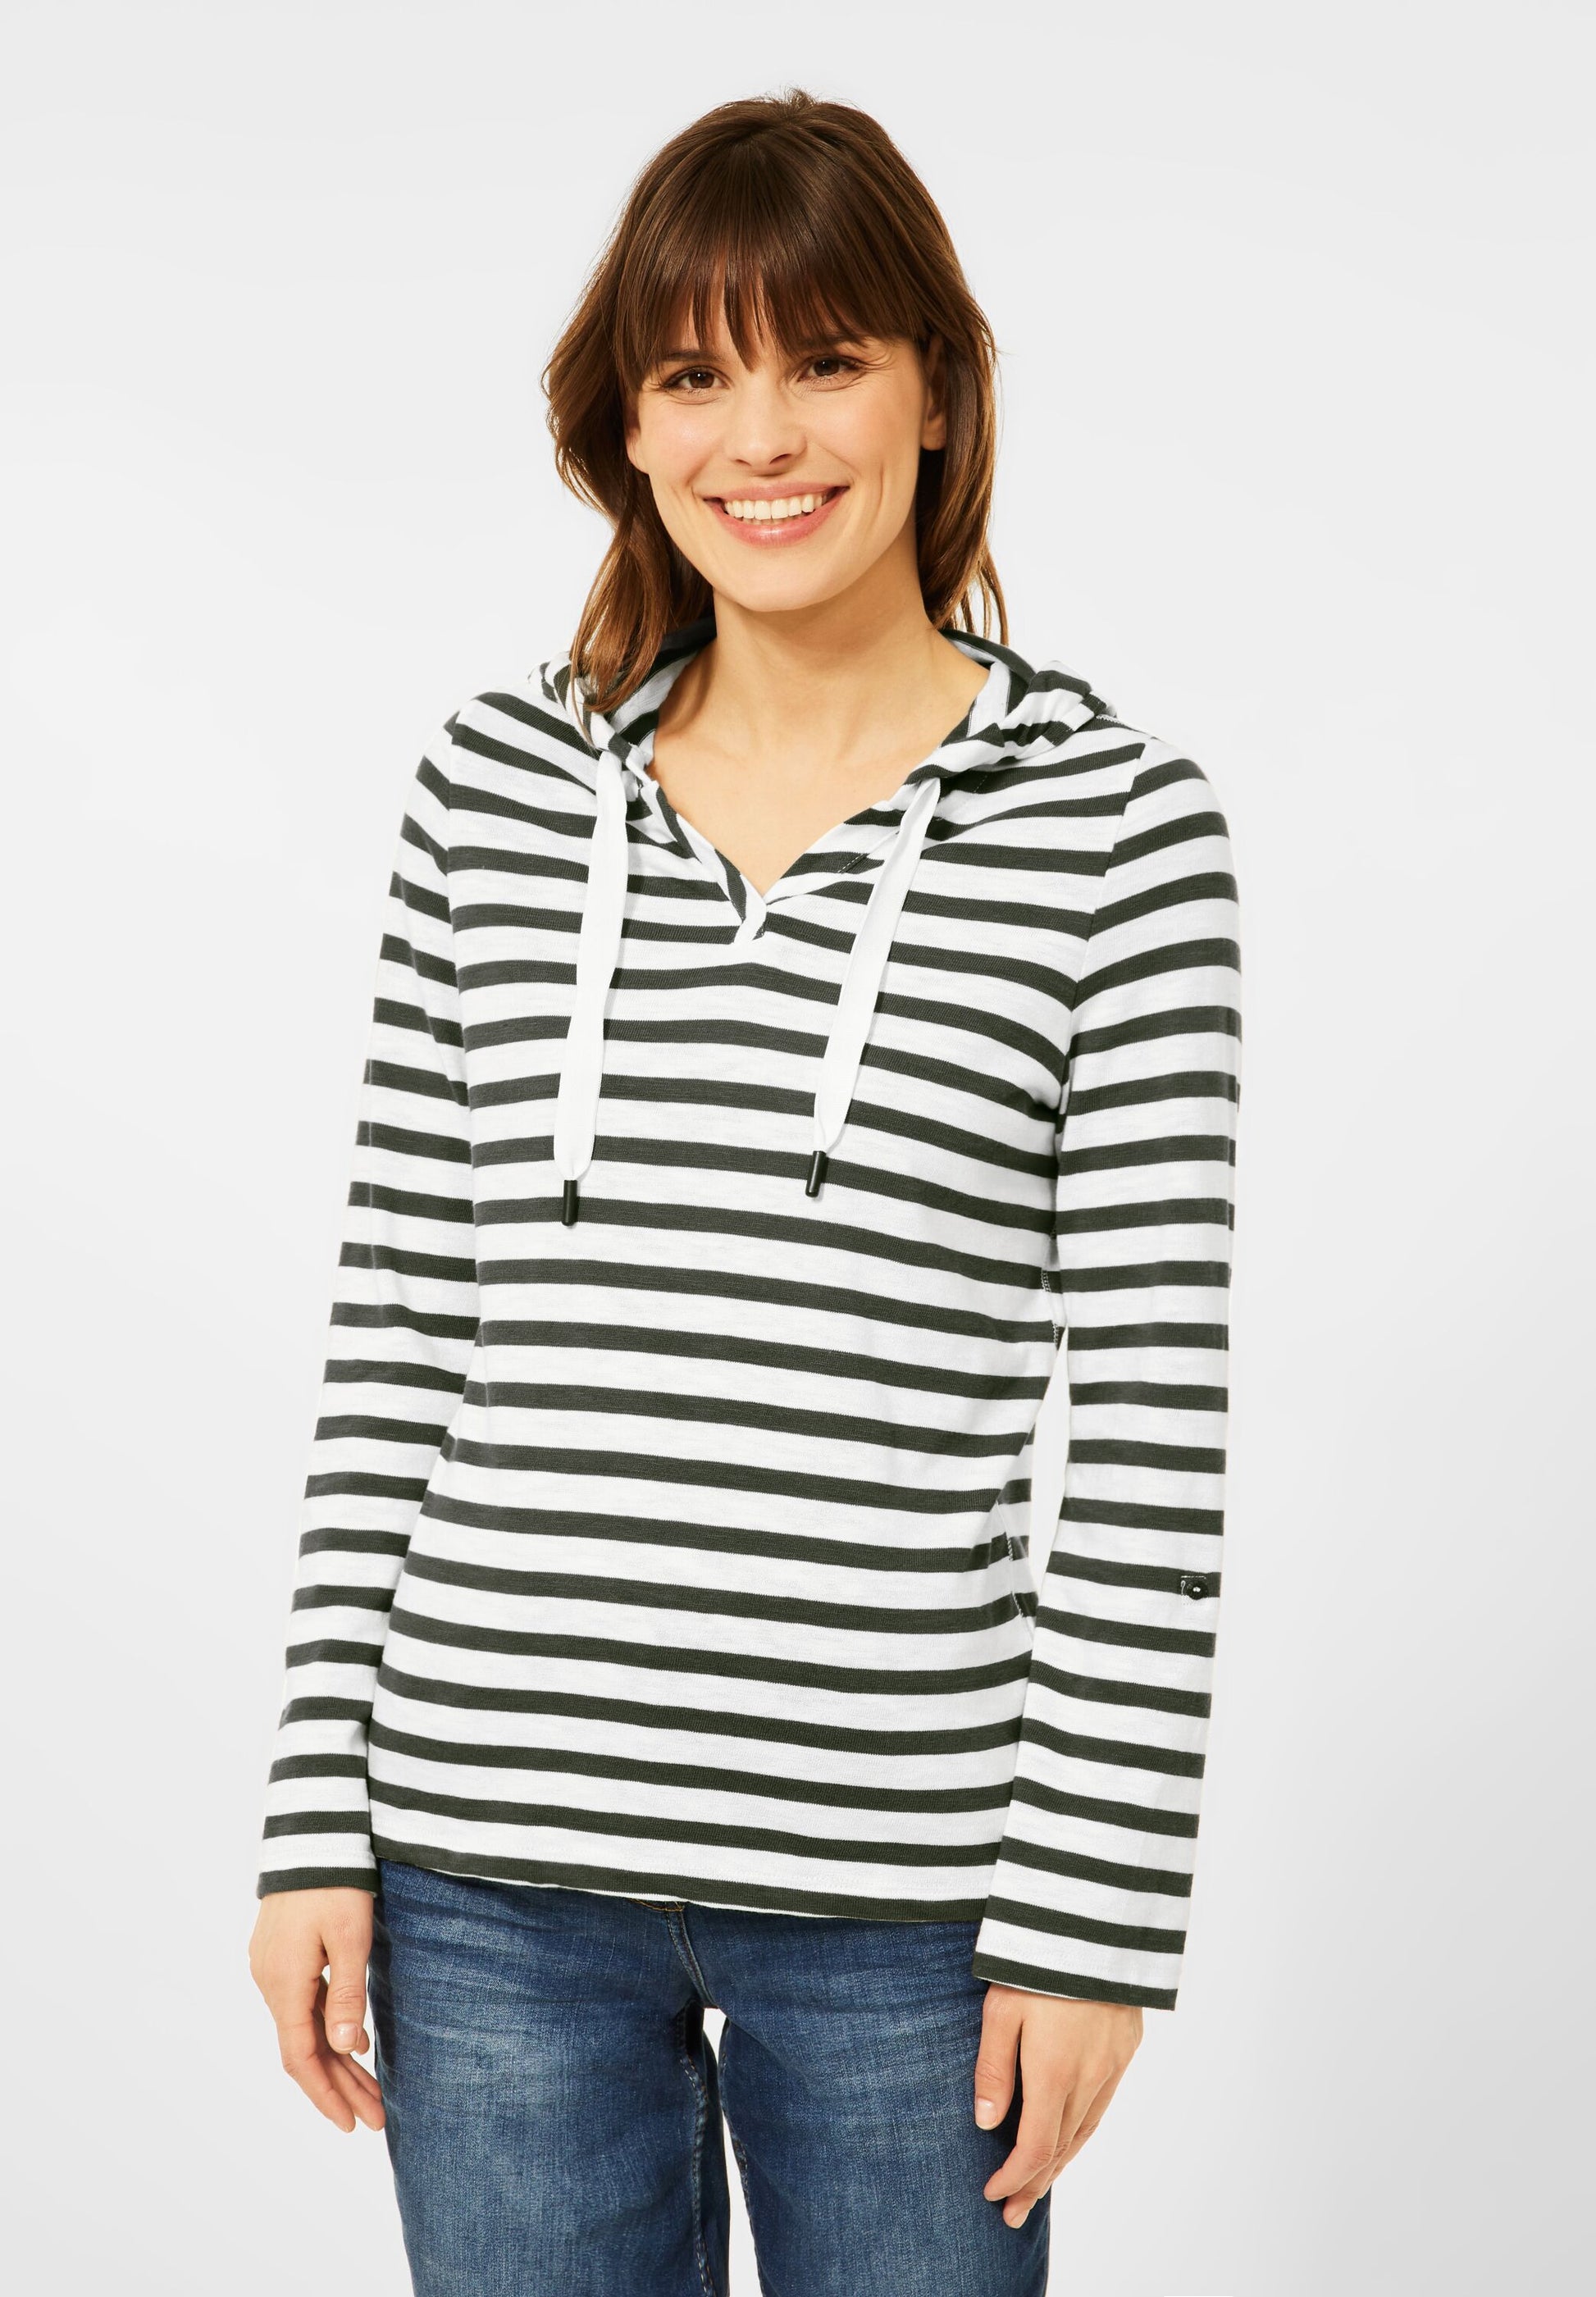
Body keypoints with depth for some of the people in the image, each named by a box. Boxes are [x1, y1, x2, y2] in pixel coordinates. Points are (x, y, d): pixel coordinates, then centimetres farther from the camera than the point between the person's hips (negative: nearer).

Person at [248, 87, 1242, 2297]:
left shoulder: (1114, 818, -3)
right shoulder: (498, 788, 4)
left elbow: (1153, 1414, -4)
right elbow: (398, 1321, 6)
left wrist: (1095, 1905, -6)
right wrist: (321, 1822, 4)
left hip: (900, 1881, -2)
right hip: (496, 1868, 2)